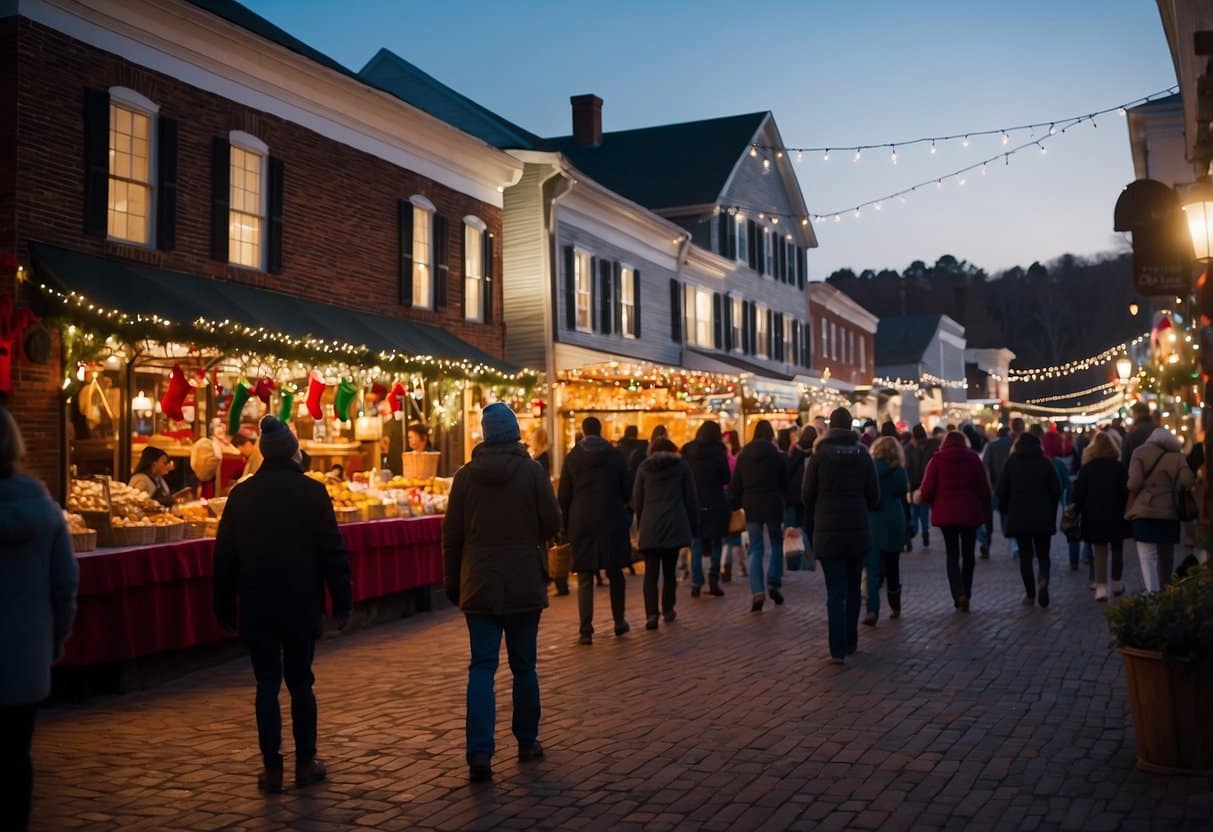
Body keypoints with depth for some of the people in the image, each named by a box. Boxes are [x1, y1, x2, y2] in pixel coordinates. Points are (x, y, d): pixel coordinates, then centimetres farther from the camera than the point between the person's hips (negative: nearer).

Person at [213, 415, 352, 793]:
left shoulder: (241, 494, 0)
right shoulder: (312, 492, -7)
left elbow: (224, 555, 4)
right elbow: (333, 552, -7)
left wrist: (224, 606, 11)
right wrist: (341, 603, -1)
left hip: (257, 606, 1)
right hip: (302, 605, -1)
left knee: (267, 684, 6)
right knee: (301, 682, 10)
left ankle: (272, 768, 7)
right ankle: (306, 763, 15)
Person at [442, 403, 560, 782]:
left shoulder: (466, 475, -1)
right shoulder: (532, 471, -6)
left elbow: (452, 534, 2)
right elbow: (551, 523, -5)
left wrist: (452, 582, 12)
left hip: (479, 586, 1)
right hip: (524, 583, -1)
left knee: (482, 667, 1)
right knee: (524, 666, 12)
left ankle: (480, 753, -10)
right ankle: (527, 742, 24)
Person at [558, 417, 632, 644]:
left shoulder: (572, 458, -1)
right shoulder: (616, 455, 0)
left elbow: (564, 496, 0)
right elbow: (627, 491, 4)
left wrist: (564, 527, 8)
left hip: (581, 523, -1)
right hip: (612, 522, 1)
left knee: (585, 579, 1)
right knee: (615, 574, 15)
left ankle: (586, 629, -5)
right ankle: (619, 622, 24)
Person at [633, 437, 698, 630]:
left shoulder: (644, 467, 8)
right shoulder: (681, 465, 6)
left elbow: (637, 500, 9)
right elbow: (691, 498, 5)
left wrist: (640, 526, 18)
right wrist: (691, 525, 13)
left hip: (649, 527, 0)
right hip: (675, 525, 0)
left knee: (651, 572, -2)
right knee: (669, 570, 14)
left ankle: (651, 614, -14)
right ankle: (668, 610, 20)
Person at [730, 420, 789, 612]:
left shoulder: (743, 456, 0)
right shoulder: (776, 455, -6)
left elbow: (735, 485, 3)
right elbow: (785, 483, 2)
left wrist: (736, 504, 15)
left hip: (752, 508, 1)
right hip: (773, 506, -1)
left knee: (756, 551, 4)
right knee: (776, 545, 18)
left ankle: (757, 591, -10)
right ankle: (774, 583, 5)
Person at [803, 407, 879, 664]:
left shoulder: (819, 455, -6)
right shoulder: (863, 455, 1)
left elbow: (807, 494, -3)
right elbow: (874, 495, 3)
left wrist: (816, 517, 15)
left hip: (827, 530, -2)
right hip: (858, 529, 2)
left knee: (835, 591, -3)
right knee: (853, 589, 16)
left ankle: (838, 650, -9)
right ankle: (850, 642, 24)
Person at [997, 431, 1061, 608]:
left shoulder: (1011, 463, -1)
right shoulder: (1045, 463, 0)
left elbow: (1002, 490, -3)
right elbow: (1056, 491, 1)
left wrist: (1005, 509, 13)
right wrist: (1051, 513, 14)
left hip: (1018, 516, 0)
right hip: (1043, 517, 0)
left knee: (1025, 555, 6)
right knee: (1043, 554, 9)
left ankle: (1030, 594, 3)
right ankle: (1043, 580, -20)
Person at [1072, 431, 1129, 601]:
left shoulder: (1086, 468, -3)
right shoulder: (1119, 467, -5)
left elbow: (1079, 493, -5)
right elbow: (1125, 493, -8)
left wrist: (1079, 511, 4)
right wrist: (1125, 512, 1)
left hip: (1093, 516, 0)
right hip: (1115, 516, 0)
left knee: (1100, 551, 3)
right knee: (1117, 550, 17)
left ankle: (1101, 587, -10)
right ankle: (1117, 584, 29)